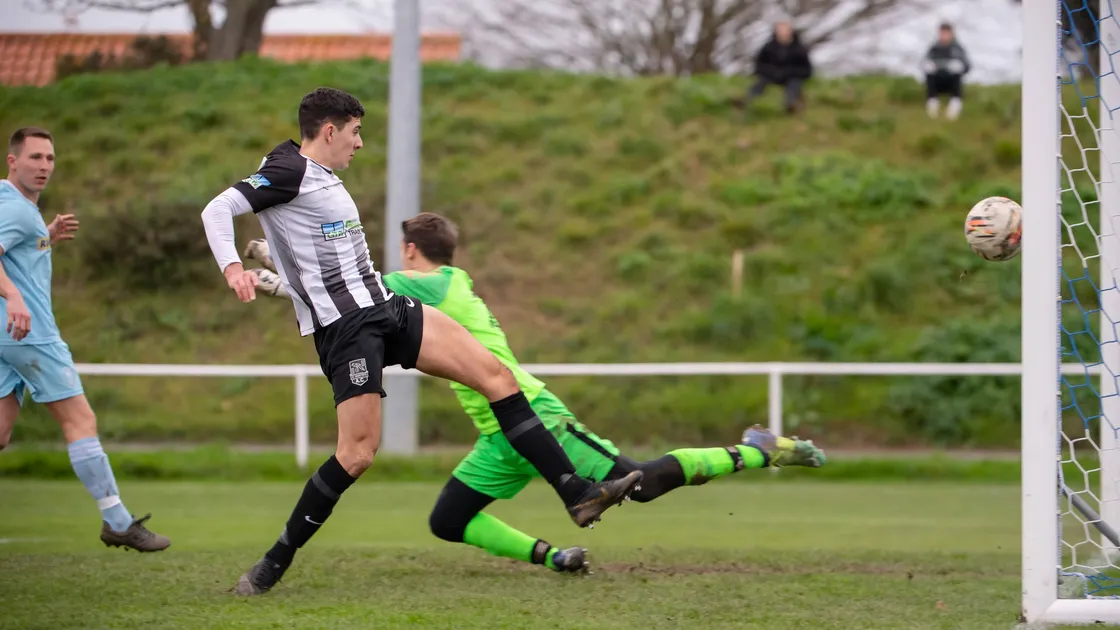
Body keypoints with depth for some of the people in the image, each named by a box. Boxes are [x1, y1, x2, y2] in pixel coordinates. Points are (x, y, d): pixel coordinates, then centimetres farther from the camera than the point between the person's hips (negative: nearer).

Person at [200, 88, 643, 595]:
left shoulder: (323, 178, 19)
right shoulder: (288, 172, -8)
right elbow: (218, 210, -18)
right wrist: (232, 267, -34)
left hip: (385, 308, 9)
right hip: (343, 325, -9)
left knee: (496, 375, -1)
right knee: (358, 452, -16)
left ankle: (577, 493, -3)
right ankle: (276, 562, -1)